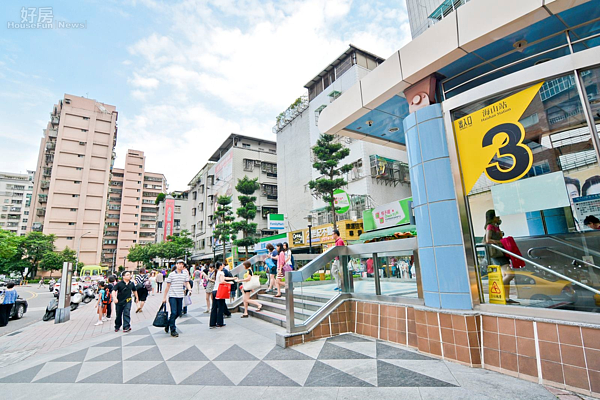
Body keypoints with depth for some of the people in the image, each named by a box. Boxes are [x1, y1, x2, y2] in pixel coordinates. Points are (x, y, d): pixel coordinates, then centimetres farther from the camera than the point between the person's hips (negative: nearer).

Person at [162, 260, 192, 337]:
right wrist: (164, 297, 4)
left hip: (180, 296, 4)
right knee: (174, 312, -8)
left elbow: (187, 283, 3)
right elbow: (168, 286, 2)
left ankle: (168, 323, 36)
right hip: (172, 296, -4)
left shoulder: (185, 273, 4)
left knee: (179, 313, 10)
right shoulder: (171, 274, -3)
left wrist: (189, 289, -18)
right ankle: (173, 330, 5)